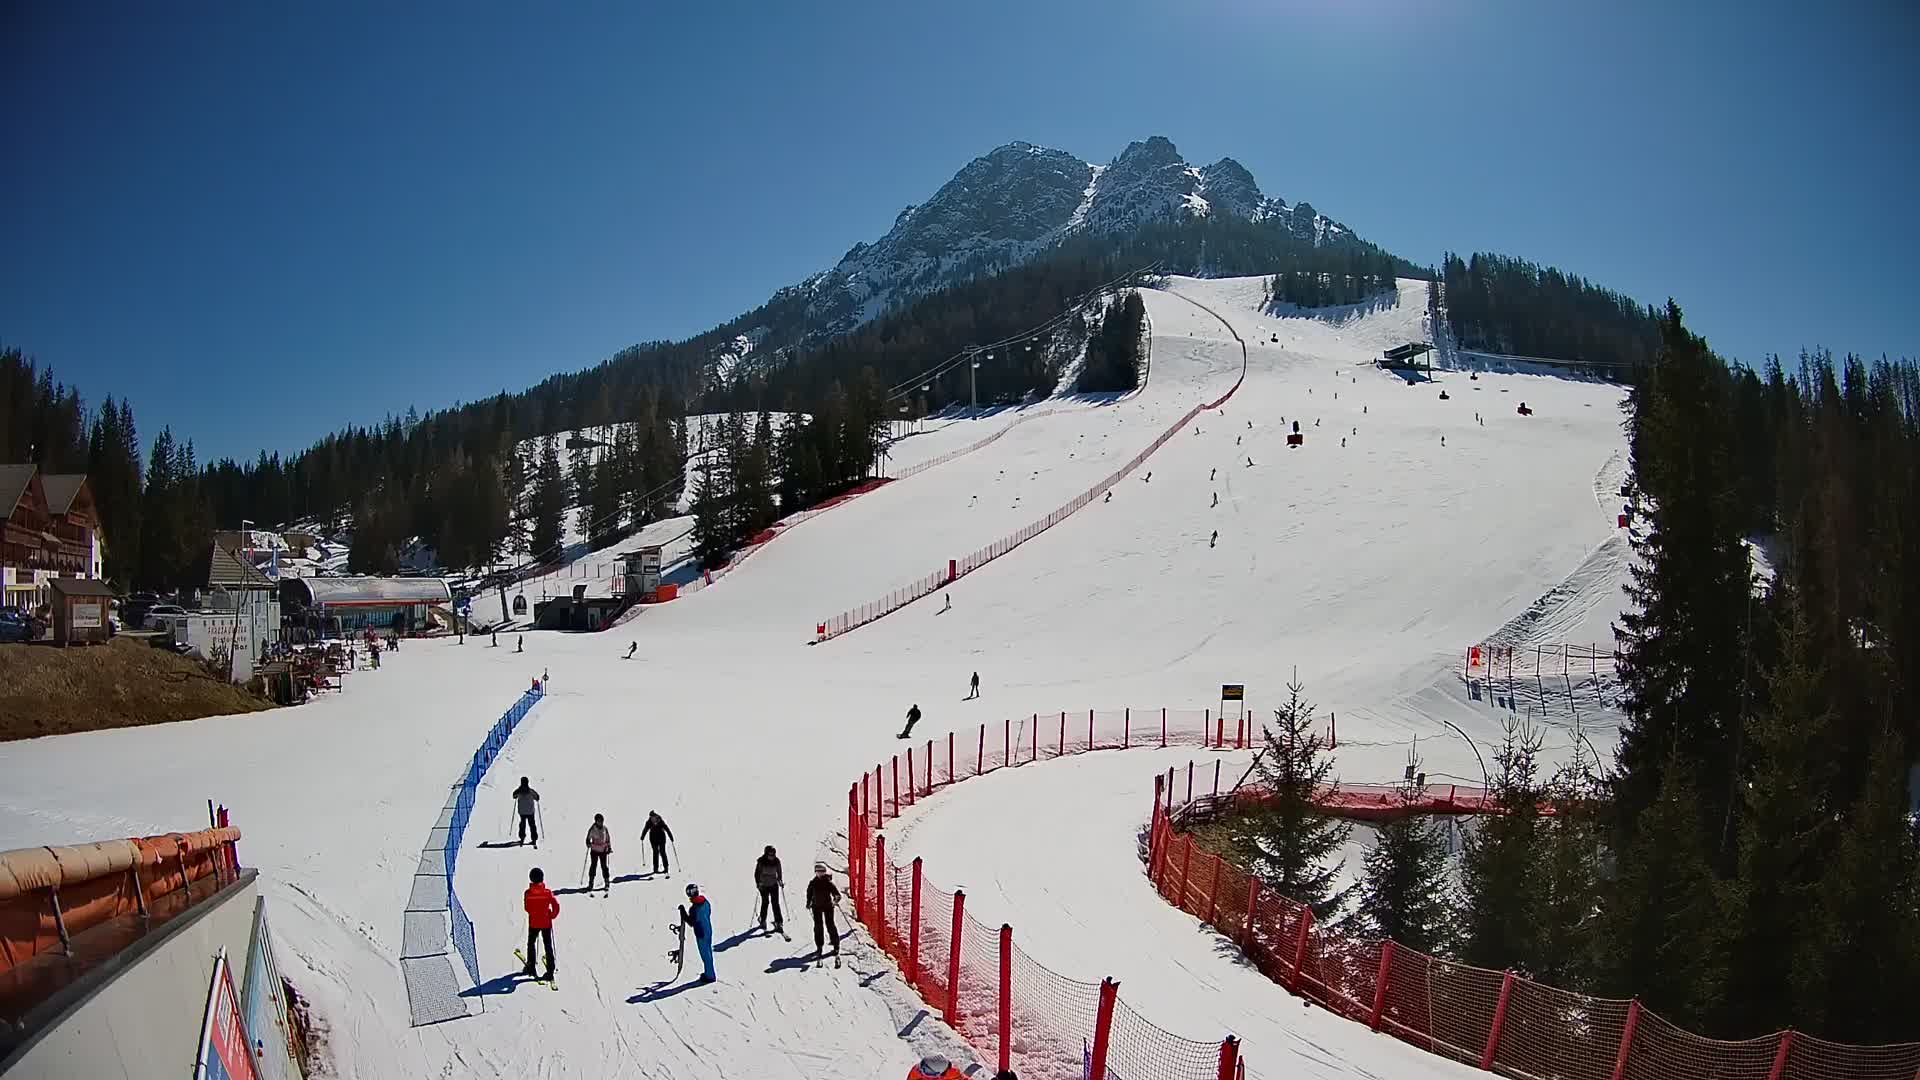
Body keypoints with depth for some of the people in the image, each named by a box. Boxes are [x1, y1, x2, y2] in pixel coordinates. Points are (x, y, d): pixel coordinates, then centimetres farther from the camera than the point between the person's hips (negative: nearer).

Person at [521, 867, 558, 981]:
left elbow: (526, 908, -1)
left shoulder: (528, 893, -12)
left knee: (531, 944, 21)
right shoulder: (548, 892, -13)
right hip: (547, 923, 0)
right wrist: (551, 916, 4)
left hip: (533, 923, 0)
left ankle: (531, 968, 25)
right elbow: (556, 906, -13)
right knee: (548, 946, 8)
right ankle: (550, 971, 5)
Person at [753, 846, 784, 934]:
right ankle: (763, 921, 29)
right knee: (765, 902, 6)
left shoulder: (776, 861, -4)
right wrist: (758, 883, -16)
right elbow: (757, 873, -6)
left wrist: (780, 880, -1)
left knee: (775, 903, -5)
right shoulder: (761, 861, -13)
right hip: (763, 885, -1)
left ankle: (779, 923, -5)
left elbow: (779, 872, 10)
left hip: (774, 885, 1)